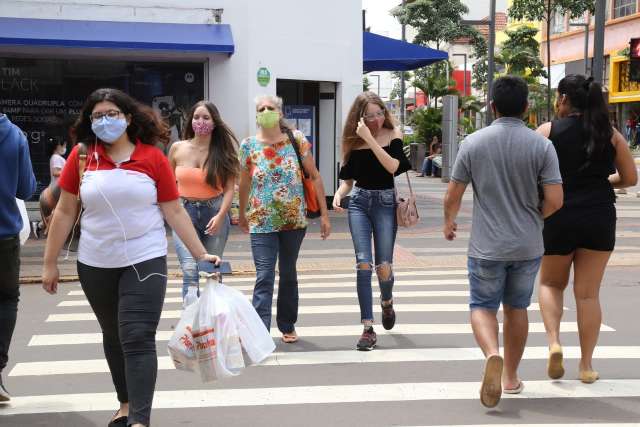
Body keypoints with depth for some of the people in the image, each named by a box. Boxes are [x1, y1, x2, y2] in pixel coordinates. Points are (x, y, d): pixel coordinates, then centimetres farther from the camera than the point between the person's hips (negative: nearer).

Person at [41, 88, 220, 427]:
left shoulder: (153, 158, -6)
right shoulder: (81, 156, -3)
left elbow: (175, 212, -1)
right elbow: (65, 212, 2)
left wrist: (201, 254, -4)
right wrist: (50, 262, 4)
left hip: (145, 261, -3)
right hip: (95, 265, 3)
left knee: (138, 339, -9)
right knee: (113, 337, 17)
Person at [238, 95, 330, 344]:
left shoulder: (297, 140, -1)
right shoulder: (248, 145, -1)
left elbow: (315, 177, 2)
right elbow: (244, 183, 13)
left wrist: (324, 214, -1)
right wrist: (242, 215, 22)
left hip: (294, 220, 1)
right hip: (261, 222, -1)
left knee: (288, 274, 14)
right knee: (264, 277, -11)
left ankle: (287, 326, 29)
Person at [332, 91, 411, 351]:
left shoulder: (393, 135, -1)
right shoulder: (354, 141, 6)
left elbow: (393, 167, -18)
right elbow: (348, 179, 12)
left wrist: (369, 138, -21)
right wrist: (338, 194, -9)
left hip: (385, 202, -2)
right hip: (359, 202, 2)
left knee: (384, 267, -1)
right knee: (363, 264, -9)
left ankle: (387, 302, 35)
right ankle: (368, 328, -5)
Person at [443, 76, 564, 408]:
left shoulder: (473, 143, -6)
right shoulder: (541, 145, -6)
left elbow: (452, 196, -3)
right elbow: (555, 200, -11)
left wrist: (448, 223, 17)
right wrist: (533, 217, 11)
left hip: (487, 246, -1)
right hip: (528, 245, 2)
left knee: (482, 307, 10)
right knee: (516, 308, 18)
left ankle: (493, 355, -18)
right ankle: (511, 376, 27)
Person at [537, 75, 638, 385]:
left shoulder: (548, 131, -4)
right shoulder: (610, 134, 3)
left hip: (558, 219, -1)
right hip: (600, 219, 2)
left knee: (551, 283, 19)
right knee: (588, 293, 8)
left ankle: (554, 342, -2)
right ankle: (586, 365, 12)